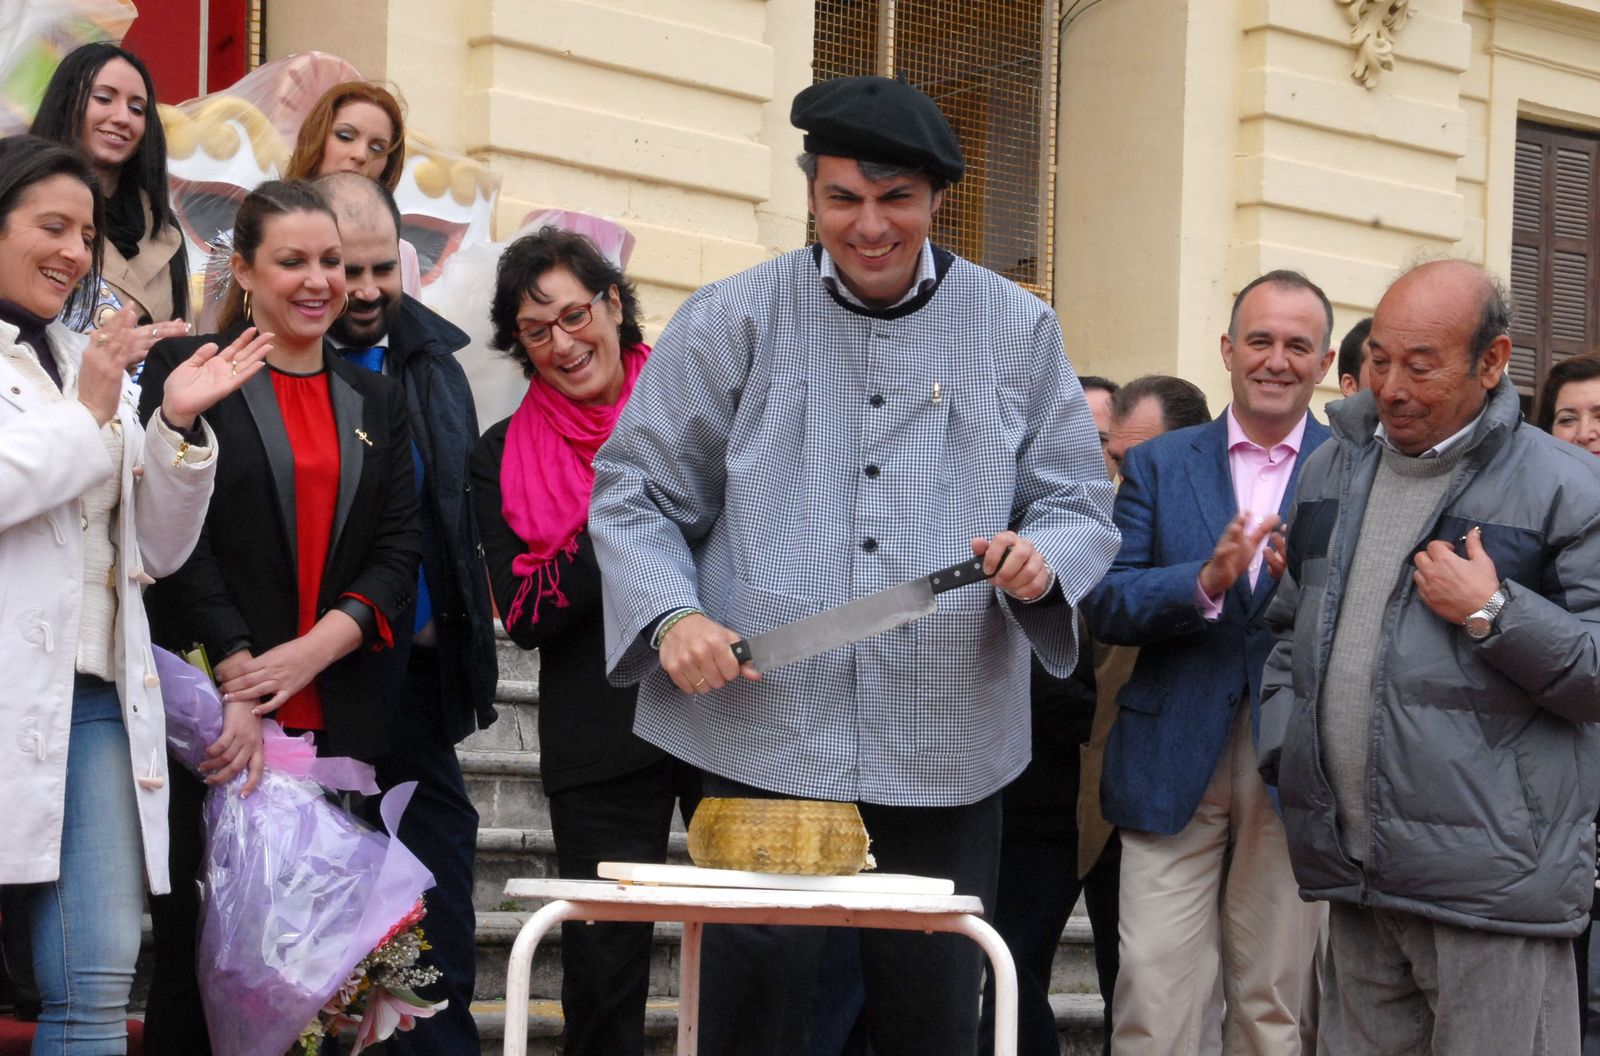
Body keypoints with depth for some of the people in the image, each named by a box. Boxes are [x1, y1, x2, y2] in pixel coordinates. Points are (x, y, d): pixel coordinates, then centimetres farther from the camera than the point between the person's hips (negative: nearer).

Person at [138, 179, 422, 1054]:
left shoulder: (376, 399, 17)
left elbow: (400, 552, 7)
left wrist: (313, 651, -9)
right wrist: (237, 673, -15)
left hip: (340, 716, 4)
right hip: (214, 713, -4)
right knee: (199, 948, -3)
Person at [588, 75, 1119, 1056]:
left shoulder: (1018, 330, 8)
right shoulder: (734, 321, 4)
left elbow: (1081, 502, 11)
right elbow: (636, 490, 6)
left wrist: (1042, 561, -13)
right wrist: (672, 614, -12)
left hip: (949, 753, 1)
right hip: (764, 741, -1)